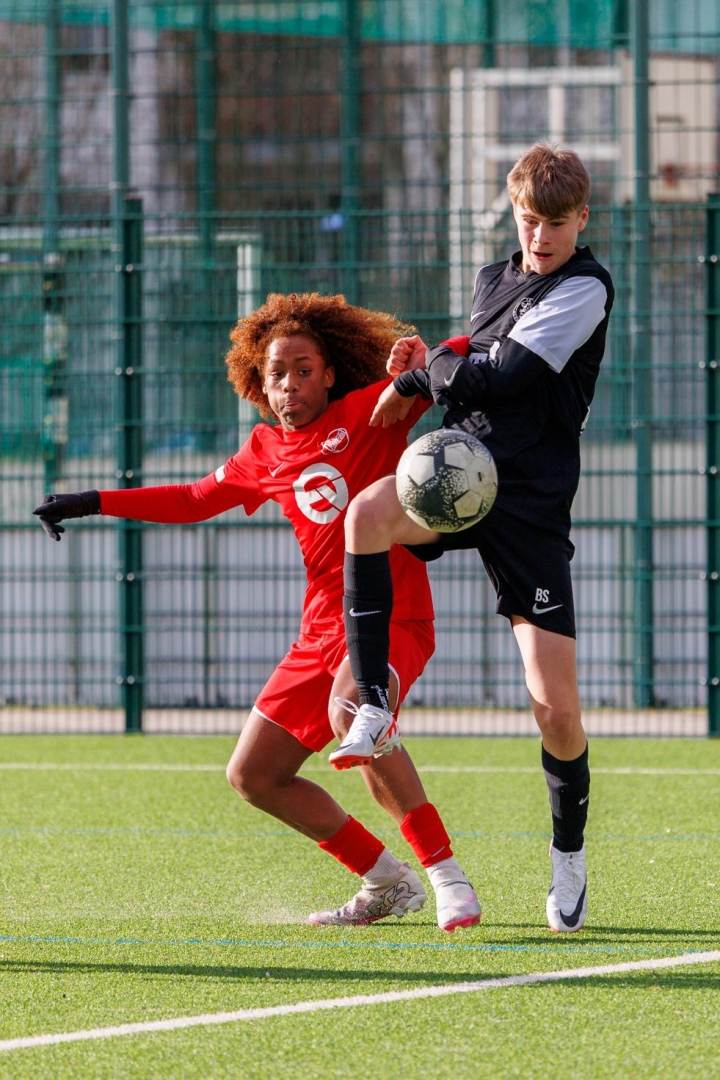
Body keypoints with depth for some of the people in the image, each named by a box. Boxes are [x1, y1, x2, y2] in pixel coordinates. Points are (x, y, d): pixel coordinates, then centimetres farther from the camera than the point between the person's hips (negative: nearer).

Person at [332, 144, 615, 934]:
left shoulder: (585, 289, -7)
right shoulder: (494, 279, 16)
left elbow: (503, 379, -16)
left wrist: (422, 375, -3)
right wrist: (430, 367, 9)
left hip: (530, 504, -5)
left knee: (556, 706, -6)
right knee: (369, 512, -33)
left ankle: (569, 857, 18)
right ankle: (371, 708, -23)